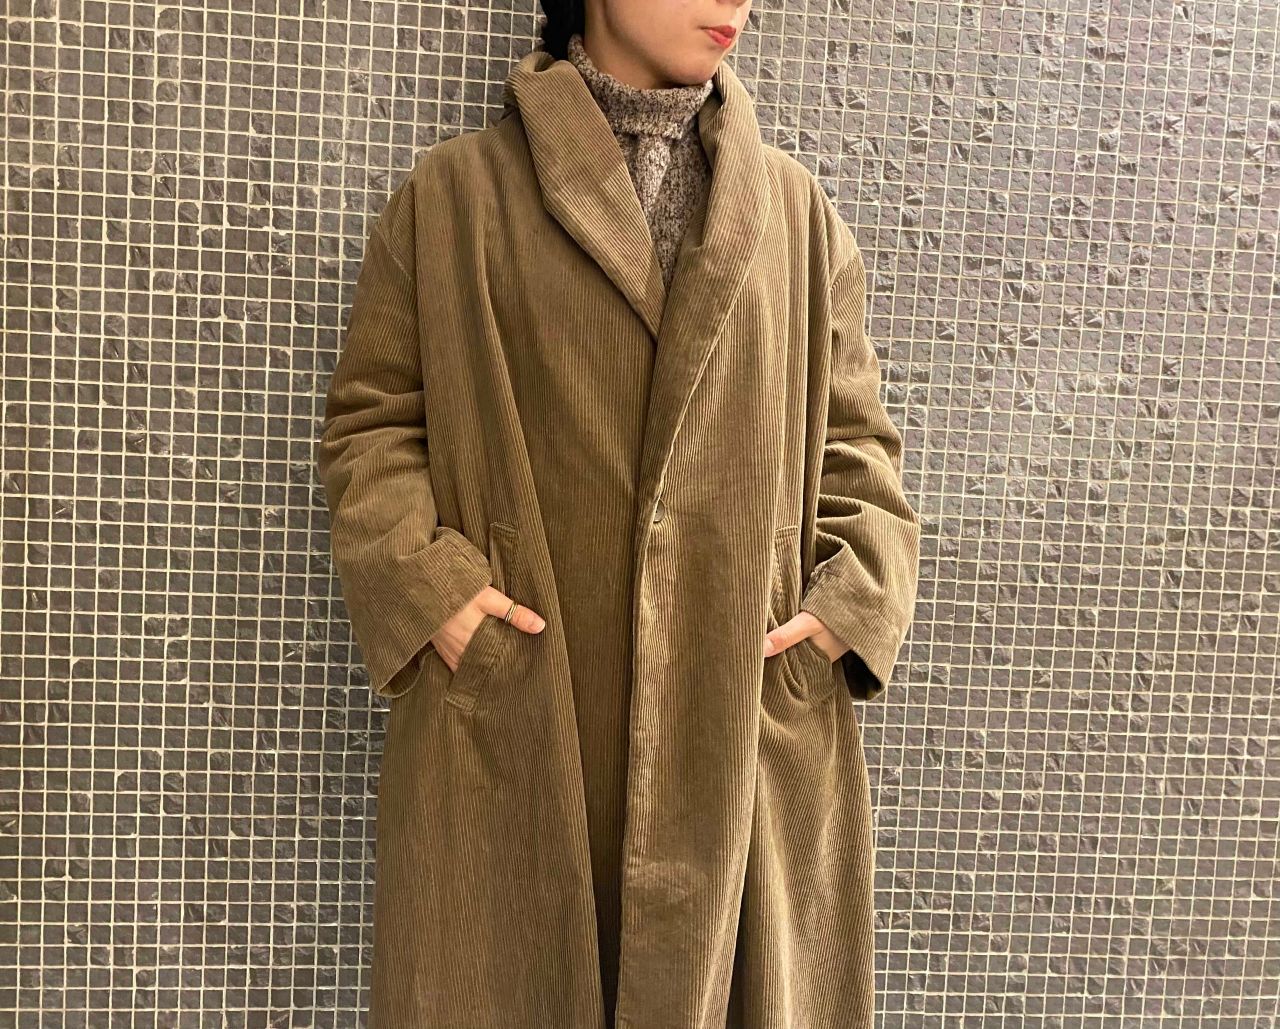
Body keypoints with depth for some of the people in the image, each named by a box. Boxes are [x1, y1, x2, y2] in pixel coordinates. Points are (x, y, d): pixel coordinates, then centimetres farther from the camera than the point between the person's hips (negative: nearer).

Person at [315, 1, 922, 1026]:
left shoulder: (800, 212, 13)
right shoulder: (452, 195, 5)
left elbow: (854, 436, 14)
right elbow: (370, 420, 6)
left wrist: (852, 597, -2)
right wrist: (428, 586, -9)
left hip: (749, 713, 2)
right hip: (513, 722, -1)